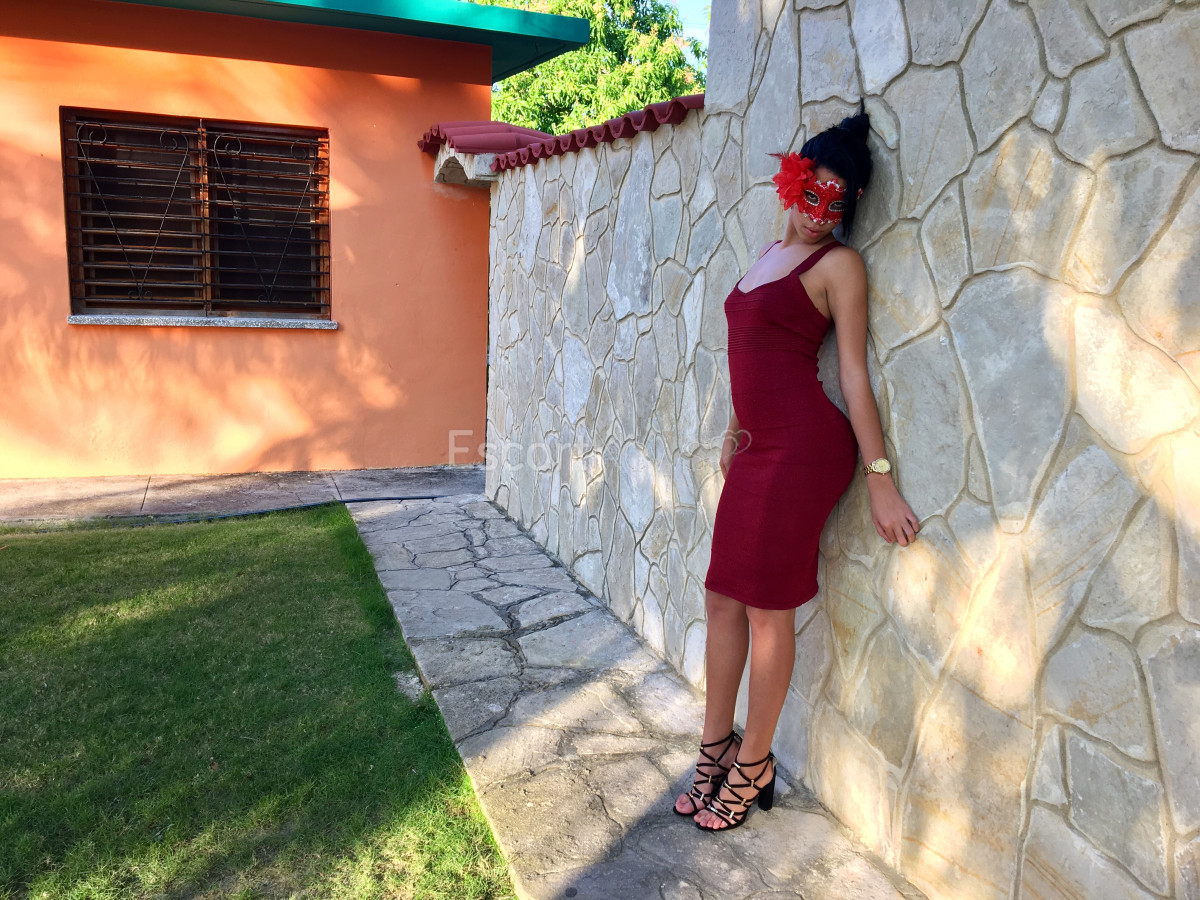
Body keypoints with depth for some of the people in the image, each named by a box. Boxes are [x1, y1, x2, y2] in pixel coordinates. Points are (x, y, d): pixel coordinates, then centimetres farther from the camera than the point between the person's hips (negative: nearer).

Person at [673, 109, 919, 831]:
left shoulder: (838, 264, -4)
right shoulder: (771, 254, 18)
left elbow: (854, 371, -9)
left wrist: (880, 477, -12)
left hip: (804, 445, -8)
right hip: (758, 445, 8)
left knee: (768, 606, 0)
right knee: (723, 597, 11)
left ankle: (753, 765, 18)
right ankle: (717, 745, 27)